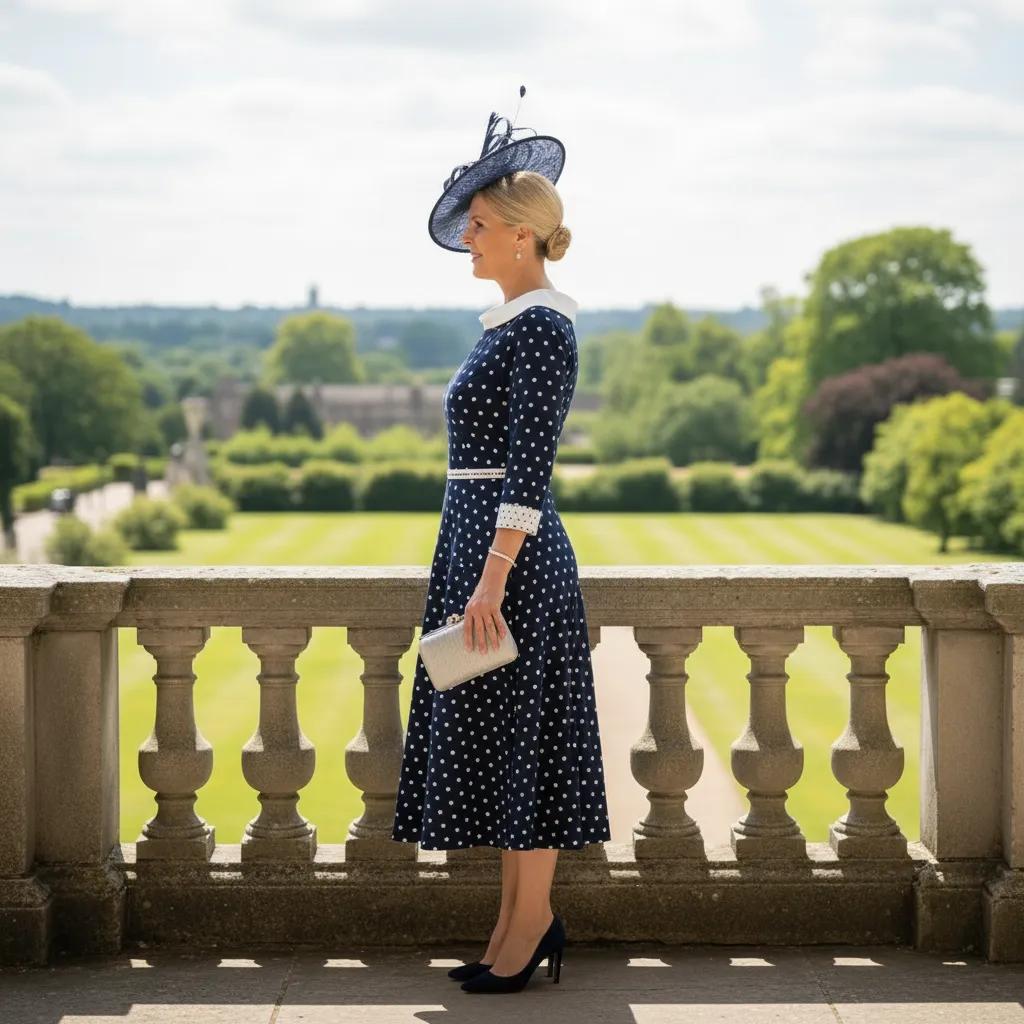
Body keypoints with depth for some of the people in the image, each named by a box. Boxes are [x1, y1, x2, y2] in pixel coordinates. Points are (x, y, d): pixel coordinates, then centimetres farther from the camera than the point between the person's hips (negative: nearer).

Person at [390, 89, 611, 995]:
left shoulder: (542, 326, -14)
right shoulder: (511, 322, 15)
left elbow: (529, 466, -21)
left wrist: (493, 577, -24)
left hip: (511, 551, -10)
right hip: (478, 544, 10)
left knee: (517, 735, -3)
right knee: (492, 739, 12)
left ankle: (531, 922, 5)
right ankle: (523, 919, 18)